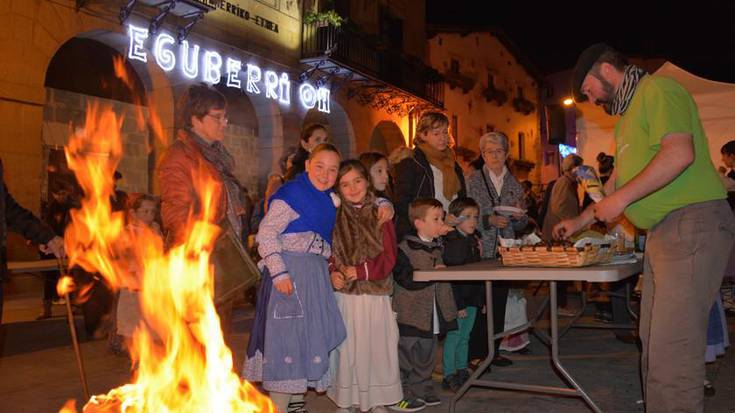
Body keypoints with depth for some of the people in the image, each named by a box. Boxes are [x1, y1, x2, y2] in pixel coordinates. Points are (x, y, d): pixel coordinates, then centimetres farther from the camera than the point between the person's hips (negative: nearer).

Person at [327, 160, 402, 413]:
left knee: (376, 345, 6)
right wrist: (333, 273, -14)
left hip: (375, 294, 0)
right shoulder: (335, 216, 3)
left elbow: (388, 256, -4)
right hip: (345, 295, 0)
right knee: (347, 347, 5)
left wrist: (362, 271, -15)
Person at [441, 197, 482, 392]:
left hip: (472, 298, 8)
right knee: (453, 337, -1)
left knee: (464, 337, 17)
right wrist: (458, 304, -21)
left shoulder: (473, 239, 11)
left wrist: (480, 299, 15)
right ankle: (449, 375, 9)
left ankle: (462, 370, 28)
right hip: (457, 300, -8)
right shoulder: (453, 242, -17)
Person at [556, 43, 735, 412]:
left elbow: (680, 154, -22)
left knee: (674, 346, -11)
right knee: (653, 341, 12)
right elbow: (619, 179, 30)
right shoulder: (628, 115, 24)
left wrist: (622, 198, -16)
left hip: (693, 223, -10)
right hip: (663, 231, 10)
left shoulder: (658, 90, -6)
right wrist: (581, 221, 30)